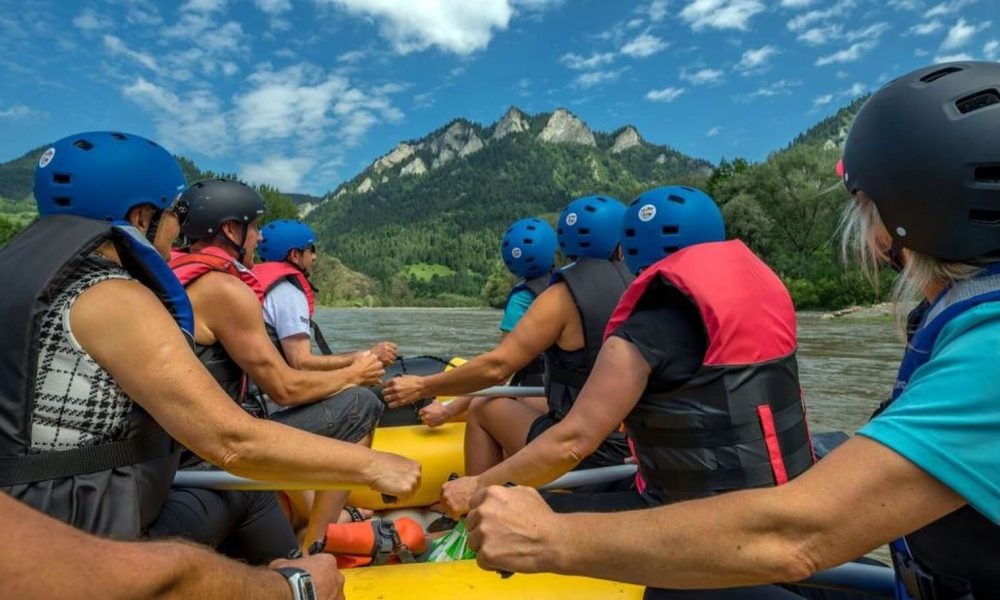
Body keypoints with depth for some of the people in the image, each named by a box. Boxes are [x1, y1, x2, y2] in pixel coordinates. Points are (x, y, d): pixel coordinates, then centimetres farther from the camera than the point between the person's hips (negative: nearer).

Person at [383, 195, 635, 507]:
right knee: (530, 408, 27)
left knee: (483, 410, 13)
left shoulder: (565, 295, -15)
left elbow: (497, 367, -20)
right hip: (642, 445, 7)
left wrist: (422, 387, -9)